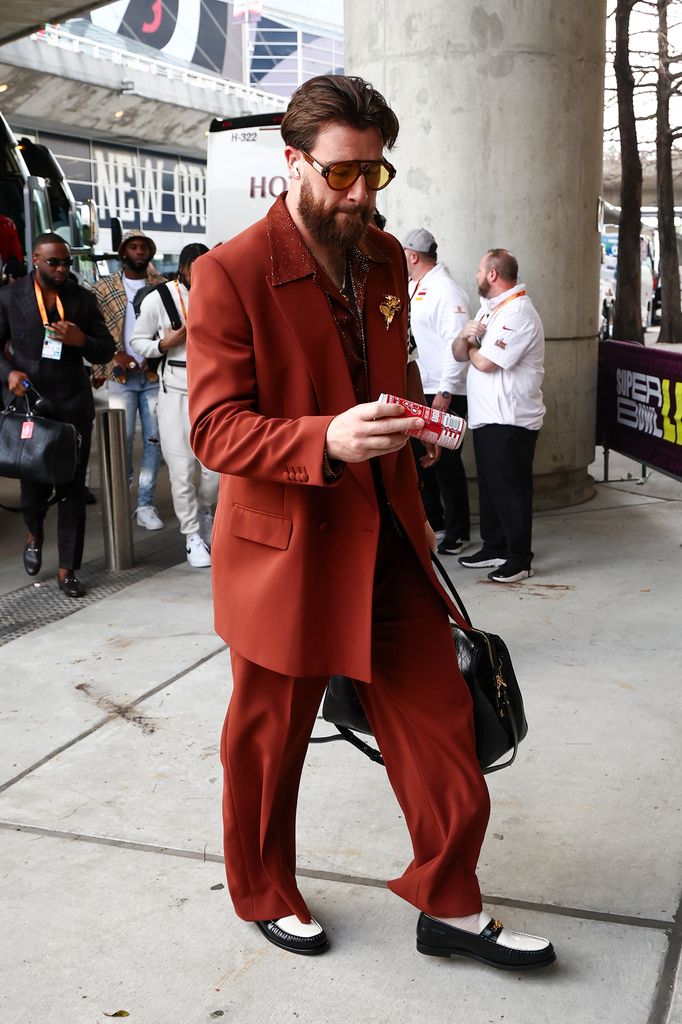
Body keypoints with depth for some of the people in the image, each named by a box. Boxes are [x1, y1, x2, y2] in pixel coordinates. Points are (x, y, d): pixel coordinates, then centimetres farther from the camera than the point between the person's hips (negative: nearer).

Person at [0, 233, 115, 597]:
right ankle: (34, 534, 38)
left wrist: (81, 340, -11)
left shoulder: (82, 298, 7)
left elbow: (107, 349, 10)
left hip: (73, 404, 1)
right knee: (34, 483, 3)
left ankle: (67, 570, 10)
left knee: (73, 488, 1)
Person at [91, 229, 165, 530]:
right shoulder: (104, 288, 5)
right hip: (121, 375, -1)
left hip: (154, 374, 1)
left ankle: (145, 504, 9)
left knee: (153, 440, 1)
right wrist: (116, 354, -8)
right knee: (123, 439, -4)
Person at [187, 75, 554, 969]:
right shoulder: (231, 274, -14)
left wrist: (407, 425, 11)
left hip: (389, 541, 6)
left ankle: (451, 909, 27)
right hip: (285, 549, -6)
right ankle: (264, 896, 38)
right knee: (268, 743, 12)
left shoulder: (385, 259, 9)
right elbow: (215, 428, -18)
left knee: (440, 722, 8)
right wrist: (327, 441, -32)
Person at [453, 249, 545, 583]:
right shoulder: (488, 308, 17)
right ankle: (494, 548, 27)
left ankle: (519, 559, 3)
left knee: (511, 489, -4)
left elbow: (485, 362, -21)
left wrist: (472, 347, 0)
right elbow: (460, 354, 14)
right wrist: (465, 336, -8)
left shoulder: (518, 312, -15)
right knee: (490, 484, 16)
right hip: (486, 416, 10)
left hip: (511, 419, -10)